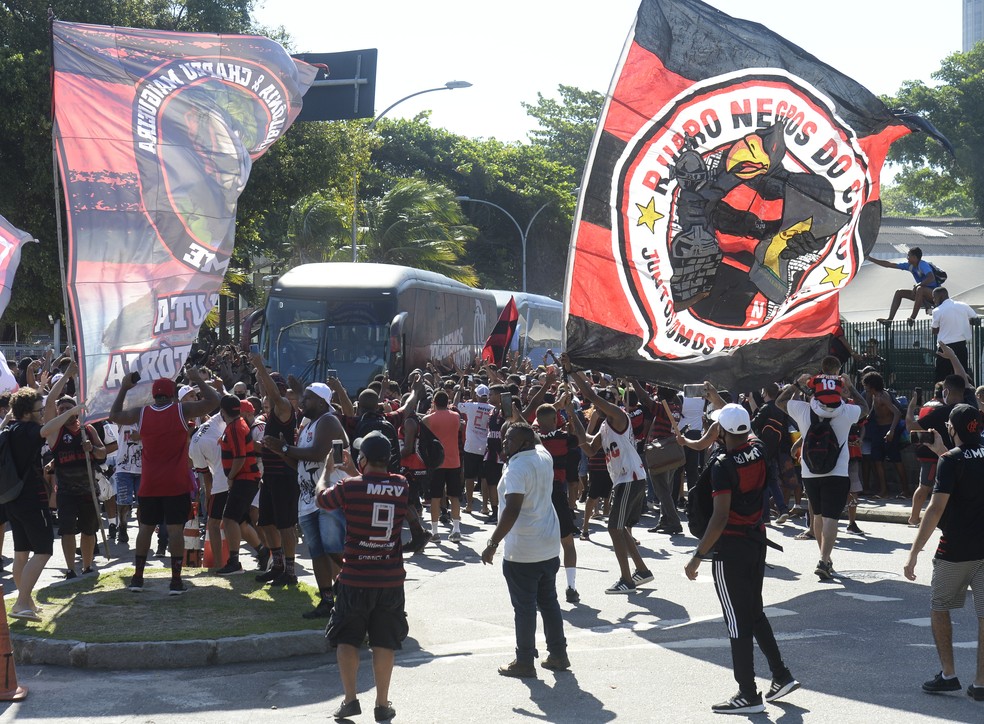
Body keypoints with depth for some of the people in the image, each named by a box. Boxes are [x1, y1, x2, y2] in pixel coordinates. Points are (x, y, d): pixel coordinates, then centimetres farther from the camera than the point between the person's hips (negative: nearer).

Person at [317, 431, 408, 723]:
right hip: (391, 579, 3)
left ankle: (350, 699, 6)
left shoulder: (350, 487, -13)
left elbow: (321, 499, 6)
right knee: (384, 643, 10)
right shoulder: (402, 487, -2)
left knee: (347, 640, 11)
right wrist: (352, 471, 28)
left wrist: (327, 470, 22)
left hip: (355, 579, -2)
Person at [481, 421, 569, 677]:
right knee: (549, 601, 18)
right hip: (550, 547, 8)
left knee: (524, 607, 2)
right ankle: (558, 655, 24)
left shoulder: (517, 467, -19)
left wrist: (493, 544, -25)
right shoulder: (544, 456, 5)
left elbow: (512, 510, -27)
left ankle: (524, 662, 10)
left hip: (521, 552, -8)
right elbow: (534, 442, 31)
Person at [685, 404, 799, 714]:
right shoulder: (758, 450, -1)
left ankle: (748, 694, 5)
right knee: (755, 613, 21)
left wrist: (698, 556, -18)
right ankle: (781, 676, 23)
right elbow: (746, 436, 26)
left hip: (730, 549, -8)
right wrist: (724, 407, 33)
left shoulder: (723, 466, -20)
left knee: (738, 621, 0)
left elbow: (720, 517, -24)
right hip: (757, 540, 8)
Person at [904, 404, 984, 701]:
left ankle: (948, 674, 12)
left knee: (940, 608, 14)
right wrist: (942, 452, 29)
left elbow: (936, 509, -19)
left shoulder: (951, 461, -12)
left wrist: (914, 553, -18)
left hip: (956, 549, -4)